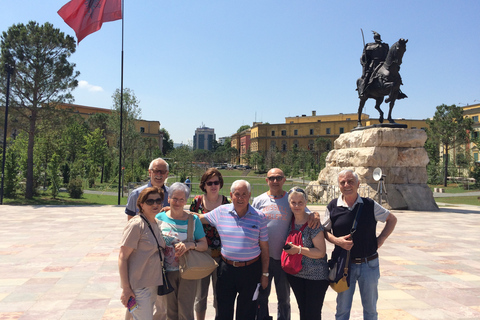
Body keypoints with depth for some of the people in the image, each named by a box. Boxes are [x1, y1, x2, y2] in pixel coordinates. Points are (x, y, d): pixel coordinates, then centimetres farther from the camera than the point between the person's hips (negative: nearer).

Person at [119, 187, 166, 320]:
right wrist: (125, 288, -18)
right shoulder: (136, 225, -17)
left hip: (153, 283, 8)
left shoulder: (157, 223, 7)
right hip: (138, 286, -8)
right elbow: (122, 258, -16)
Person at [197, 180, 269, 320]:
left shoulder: (259, 217, -5)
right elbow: (200, 218, 12)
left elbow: (264, 248, 1)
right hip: (226, 268, 1)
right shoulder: (221, 211, -2)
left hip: (251, 270, -1)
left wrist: (265, 273, 2)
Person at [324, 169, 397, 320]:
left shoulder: (370, 205, -3)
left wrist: (381, 239, 0)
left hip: (369, 264, 1)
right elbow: (325, 230, 5)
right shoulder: (333, 207, -3)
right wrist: (337, 240, -13)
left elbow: (392, 219, 10)